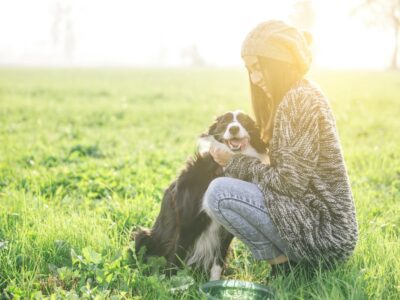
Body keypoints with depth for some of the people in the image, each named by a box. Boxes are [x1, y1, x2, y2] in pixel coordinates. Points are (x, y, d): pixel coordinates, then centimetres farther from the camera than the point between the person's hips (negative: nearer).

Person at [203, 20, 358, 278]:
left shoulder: (299, 99, -17)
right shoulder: (299, 95, 12)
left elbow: (291, 182, -20)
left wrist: (235, 162, -8)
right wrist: (238, 159, 5)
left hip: (323, 234, -10)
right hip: (329, 224, 10)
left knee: (219, 192, -17)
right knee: (235, 184, 19)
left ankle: (284, 264, -5)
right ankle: (291, 257, 11)